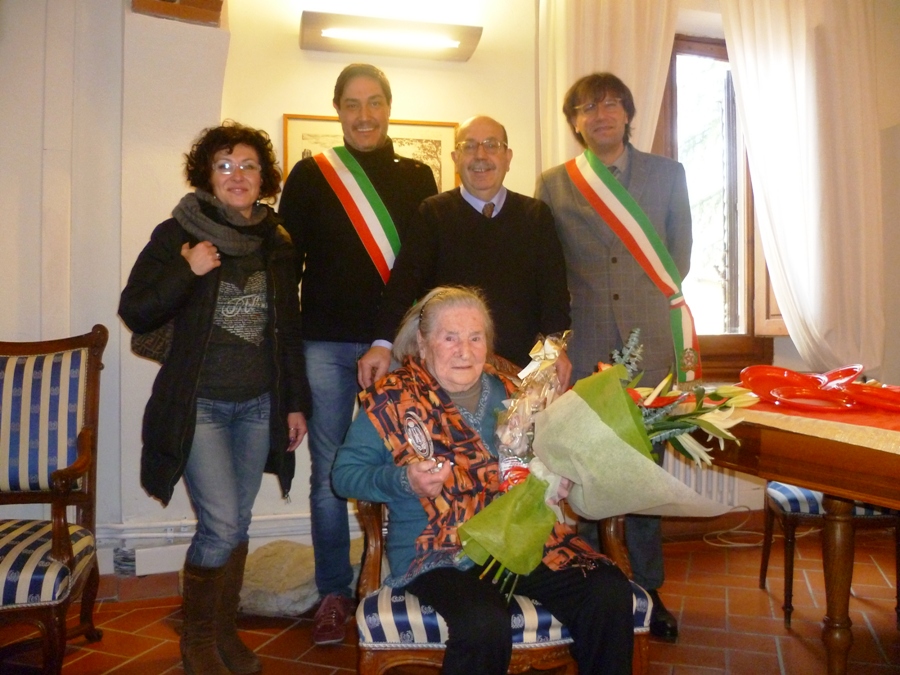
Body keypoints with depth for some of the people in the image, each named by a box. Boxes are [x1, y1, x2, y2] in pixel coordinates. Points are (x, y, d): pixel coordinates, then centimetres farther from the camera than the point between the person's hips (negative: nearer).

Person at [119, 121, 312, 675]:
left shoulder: (277, 243, 7)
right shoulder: (177, 235, -3)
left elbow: (289, 330, 11)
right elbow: (135, 313, -7)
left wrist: (296, 402, 9)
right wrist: (188, 272, -21)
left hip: (259, 406, 4)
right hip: (199, 405, -3)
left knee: (237, 525, 11)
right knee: (222, 525, -8)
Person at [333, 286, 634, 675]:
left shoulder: (508, 392, 12)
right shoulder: (392, 399, 0)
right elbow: (345, 474, 0)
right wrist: (405, 481, -18)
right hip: (441, 554, -4)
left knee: (611, 593, -17)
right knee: (484, 621, -33)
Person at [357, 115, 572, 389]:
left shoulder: (536, 215, 8)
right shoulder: (433, 213, 2)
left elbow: (553, 285, 1)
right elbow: (405, 279, -9)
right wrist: (383, 343, -20)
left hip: (518, 365, 2)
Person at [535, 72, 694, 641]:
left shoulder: (668, 174, 10)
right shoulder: (553, 184, 7)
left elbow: (680, 253, 14)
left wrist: (654, 304, 8)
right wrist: (565, 319, 0)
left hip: (649, 343, 1)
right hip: (583, 348, 0)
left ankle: (649, 590, 23)